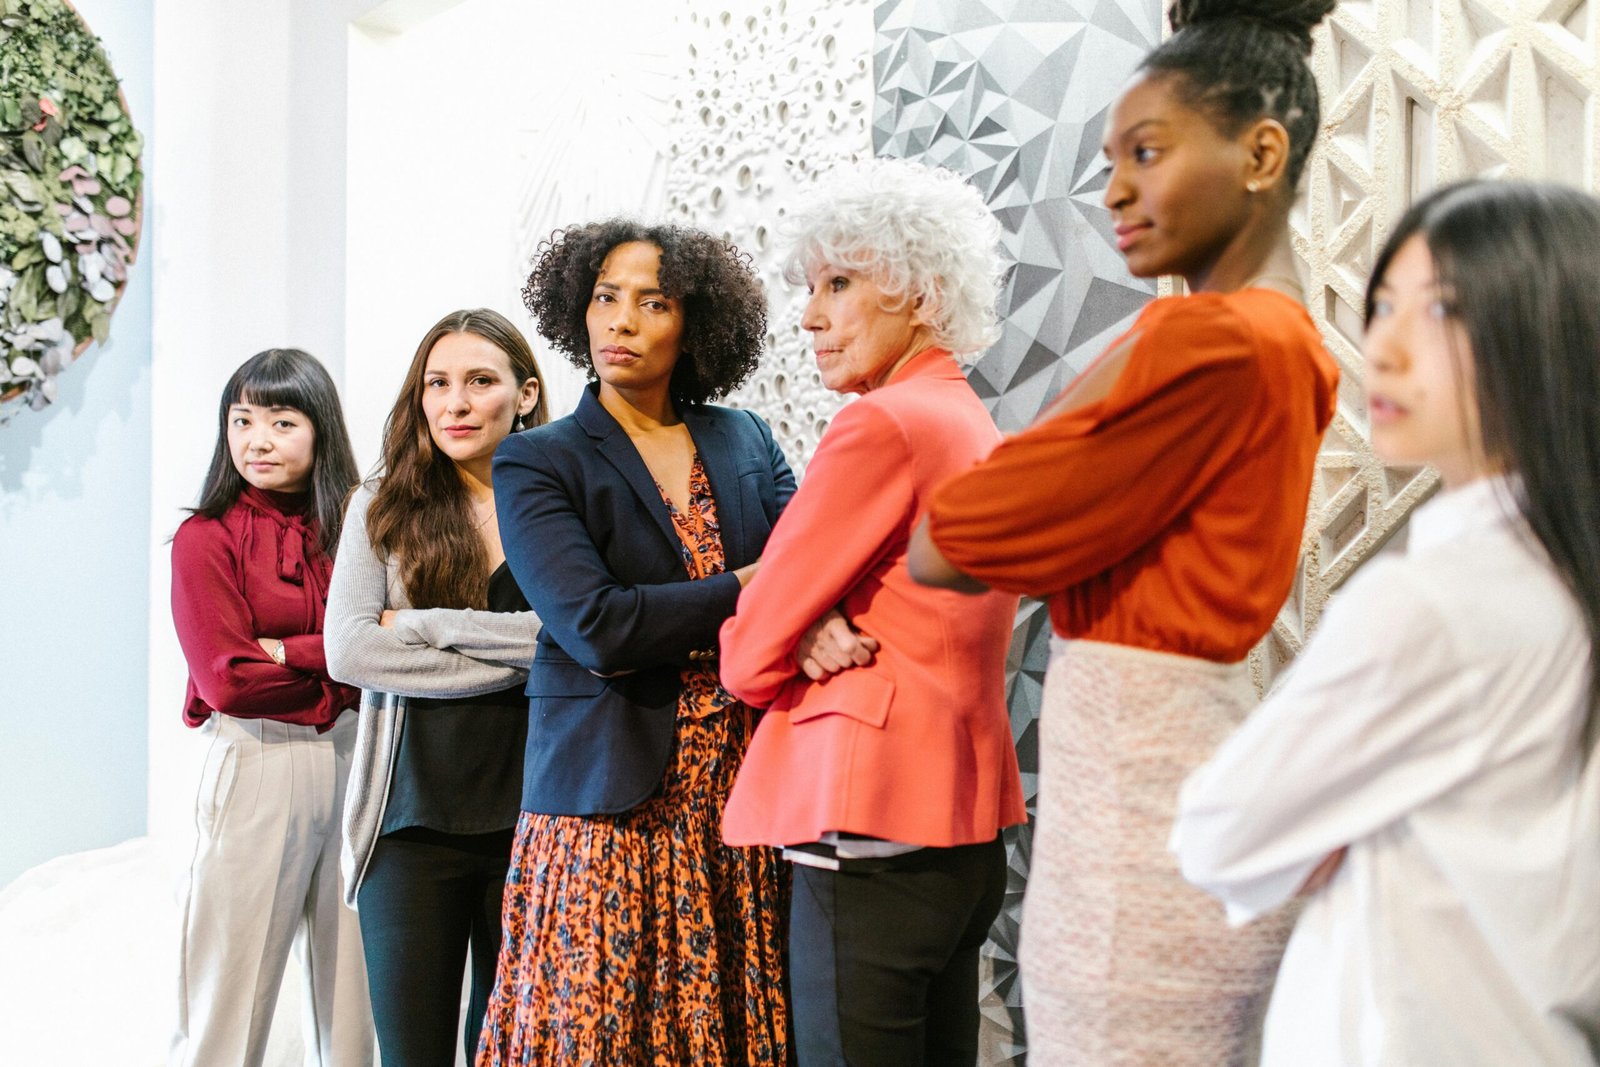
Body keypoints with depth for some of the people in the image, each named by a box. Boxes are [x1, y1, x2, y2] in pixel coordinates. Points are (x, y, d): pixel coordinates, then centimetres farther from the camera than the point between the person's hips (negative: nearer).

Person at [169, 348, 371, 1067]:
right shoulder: (206, 539, -3)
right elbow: (227, 682, -11)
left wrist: (291, 652, -13)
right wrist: (342, 674, -6)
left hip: (352, 760, 4)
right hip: (258, 765, -3)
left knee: (352, 985, 9)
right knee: (231, 992, 3)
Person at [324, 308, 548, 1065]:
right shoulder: (383, 509, 5)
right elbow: (347, 650, -8)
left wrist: (425, 625, -11)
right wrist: (513, 659, -12)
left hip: (527, 819, 0)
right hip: (413, 822, 0)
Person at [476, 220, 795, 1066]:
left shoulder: (746, 442, 12)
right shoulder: (536, 462, 0)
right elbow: (593, 624, -13)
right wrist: (746, 590, -7)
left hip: (743, 798, 3)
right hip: (612, 801, -3)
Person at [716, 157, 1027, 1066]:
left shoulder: (885, 423, -13)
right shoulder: (982, 431, 14)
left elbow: (749, 654, -9)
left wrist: (806, 651, 11)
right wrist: (818, 639, -5)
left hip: (870, 840, -9)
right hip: (967, 837, 9)